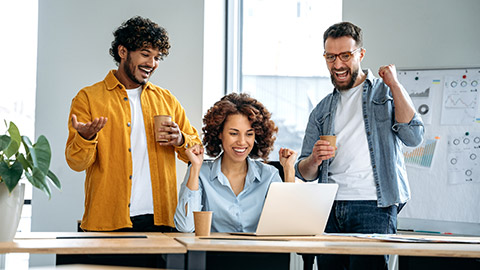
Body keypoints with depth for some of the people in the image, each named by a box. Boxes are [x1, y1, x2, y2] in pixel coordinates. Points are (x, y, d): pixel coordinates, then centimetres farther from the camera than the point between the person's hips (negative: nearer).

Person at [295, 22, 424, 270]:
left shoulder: (384, 93, 11)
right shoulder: (322, 110, 21)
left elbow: (412, 137, -6)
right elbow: (304, 173, 18)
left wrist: (394, 84, -3)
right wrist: (314, 159, -6)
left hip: (374, 206, -4)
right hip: (330, 209, 4)